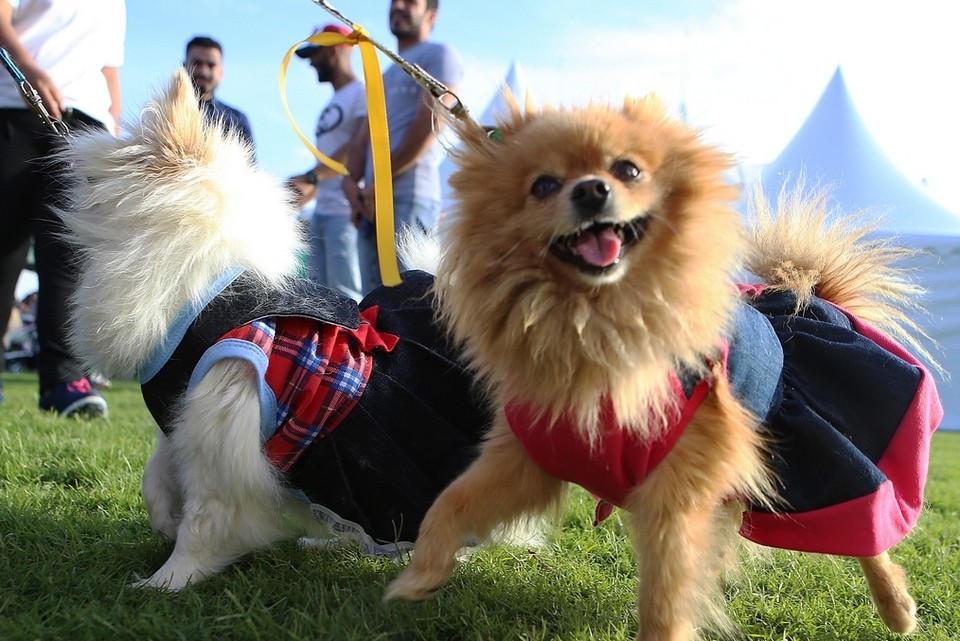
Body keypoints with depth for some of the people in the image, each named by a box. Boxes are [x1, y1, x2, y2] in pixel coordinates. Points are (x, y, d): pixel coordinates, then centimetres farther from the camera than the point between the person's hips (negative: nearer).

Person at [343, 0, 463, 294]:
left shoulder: (438, 55, 5)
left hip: (409, 198, -8)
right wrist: (351, 181, 0)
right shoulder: (384, 76, 30)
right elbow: (363, 138, 22)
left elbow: (427, 126, -9)